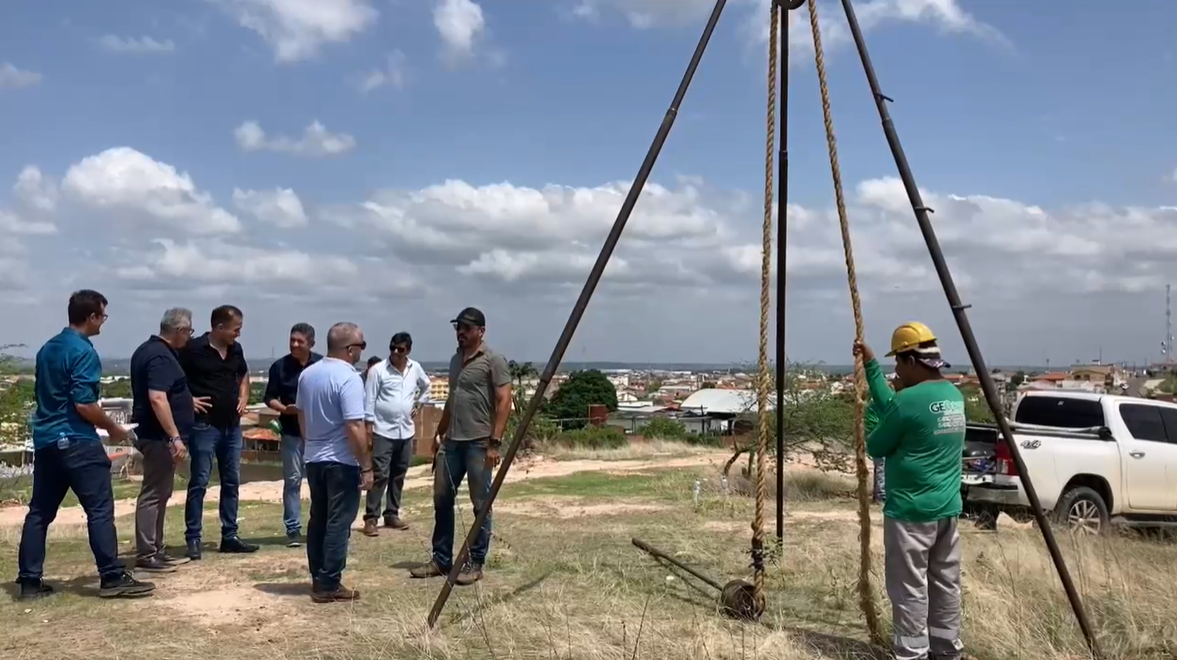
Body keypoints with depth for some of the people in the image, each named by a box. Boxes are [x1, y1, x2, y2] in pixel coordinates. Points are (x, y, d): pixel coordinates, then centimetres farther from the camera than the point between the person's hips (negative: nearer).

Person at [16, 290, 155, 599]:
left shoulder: (48, 348, 14)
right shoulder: (83, 351, -15)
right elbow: (84, 404, -20)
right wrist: (113, 428, -6)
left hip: (45, 439, 9)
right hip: (76, 441, -9)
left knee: (39, 511, 11)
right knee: (100, 509, -4)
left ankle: (29, 581, 14)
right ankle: (112, 577, -2)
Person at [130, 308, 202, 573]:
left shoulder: (149, 349, 15)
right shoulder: (161, 357, -18)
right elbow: (157, 399, -27)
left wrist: (187, 401, 35)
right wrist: (175, 437, -28)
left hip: (154, 434, 11)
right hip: (159, 436, -11)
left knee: (159, 493, 15)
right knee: (154, 494, -6)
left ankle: (156, 550, 22)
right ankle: (145, 555, -1)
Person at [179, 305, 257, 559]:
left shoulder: (236, 350, 8)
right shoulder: (194, 349, -12)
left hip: (232, 425, 7)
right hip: (205, 425, -7)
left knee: (231, 482, 10)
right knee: (199, 482, -3)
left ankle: (230, 536, 17)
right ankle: (193, 538, 5)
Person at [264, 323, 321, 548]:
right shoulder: (279, 367, -2)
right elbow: (270, 398, 2)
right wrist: (285, 409, -15)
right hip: (292, 432, 0)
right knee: (292, 480, 2)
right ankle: (293, 529, 9)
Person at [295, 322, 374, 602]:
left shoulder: (307, 374, 6)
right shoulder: (348, 378, -20)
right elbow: (355, 427, -24)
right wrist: (366, 466, -18)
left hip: (314, 459, 8)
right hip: (341, 462, -8)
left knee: (318, 520, 14)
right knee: (338, 523, -1)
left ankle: (318, 579, 20)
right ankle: (328, 585, 1)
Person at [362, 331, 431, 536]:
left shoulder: (415, 368, 5)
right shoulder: (377, 370, -9)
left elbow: (426, 386, 25)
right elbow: (369, 400, -9)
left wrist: (420, 403, 11)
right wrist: (368, 427, -13)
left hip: (406, 432, 5)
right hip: (383, 431, -5)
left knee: (398, 475, 11)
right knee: (380, 476, -7)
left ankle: (392, 514, 21)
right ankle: (371, 518, -3)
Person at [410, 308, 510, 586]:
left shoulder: (493, 360, -8)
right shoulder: (455, 360, 16)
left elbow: (504, 401, -13)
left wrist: (495, 442, -19)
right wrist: (439, 433, 20)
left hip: (479, 443, -8)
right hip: (452, 441, 8)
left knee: (481, 505, 1)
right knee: (442, 499, 9)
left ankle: (476, 563, 9)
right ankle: (441, 559, 19)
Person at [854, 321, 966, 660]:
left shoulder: (908, 400, -20)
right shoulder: (954, 395, 7)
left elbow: (875, 447, -10)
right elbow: (892, 409, 14)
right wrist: (871, 365, 18)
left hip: (910, 512, -8)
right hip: (947, 509, 9)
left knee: (910, 589, 0)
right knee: (946, 584, 15)